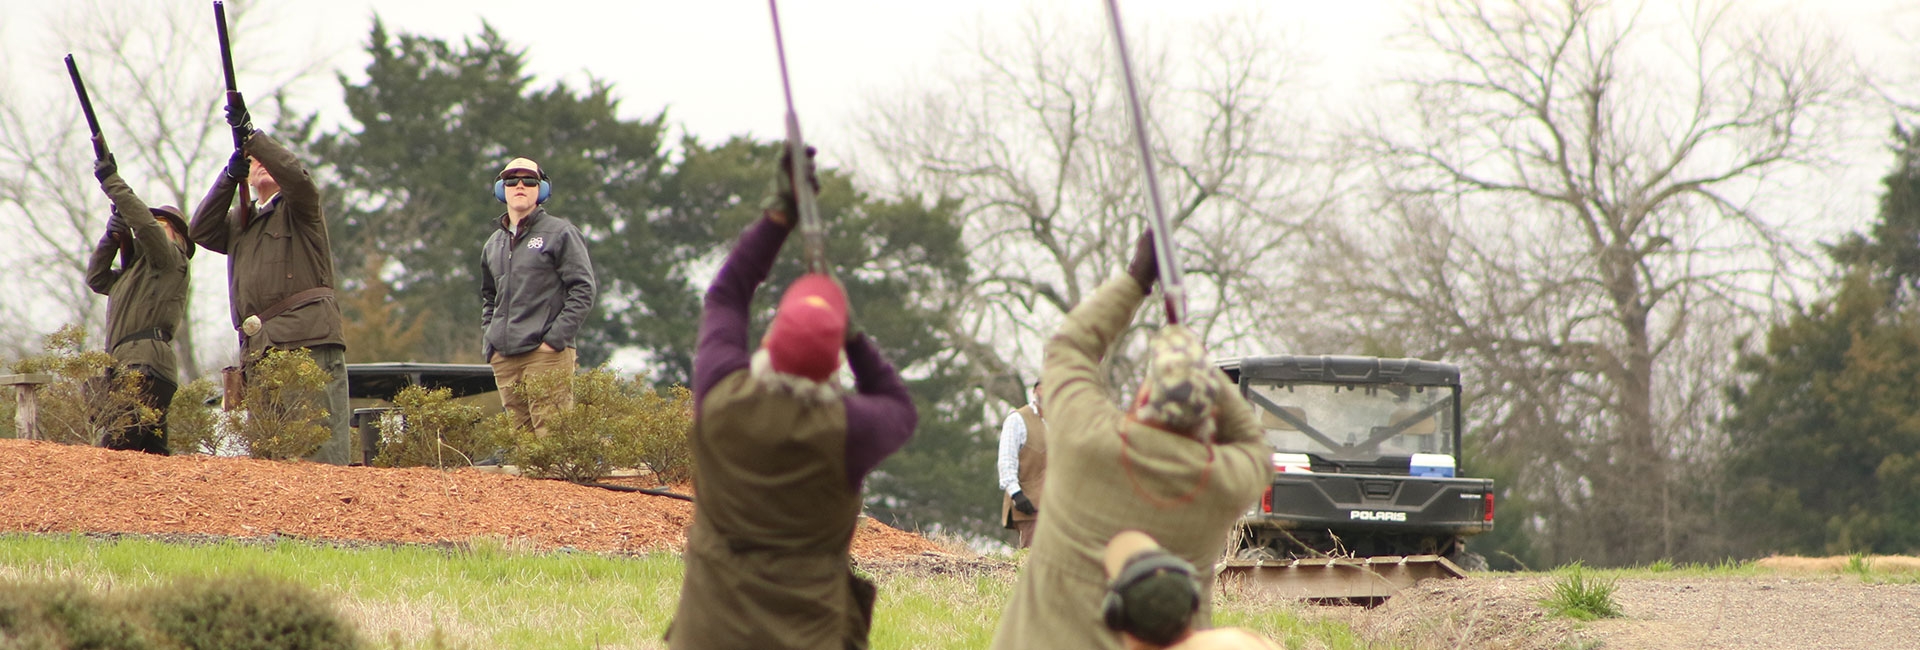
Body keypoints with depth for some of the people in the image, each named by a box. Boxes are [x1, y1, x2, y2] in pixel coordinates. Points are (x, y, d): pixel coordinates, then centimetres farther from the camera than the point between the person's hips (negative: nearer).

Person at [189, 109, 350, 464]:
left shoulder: (298, 208, 12)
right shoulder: (238, 222, 26)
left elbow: (297, 177, -9)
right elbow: (201, 231, 9)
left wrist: (252, 135, -10)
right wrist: (230, 175, -1)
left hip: (309, 341, -6)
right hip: (258, 351, 6)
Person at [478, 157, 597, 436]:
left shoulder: (560, 233, 0)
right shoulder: (494, 244, 19)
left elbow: (582, 292, -5)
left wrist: (555, 339, -13)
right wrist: (489, 344, 15)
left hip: (547, 354, -6)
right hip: (503, 359, 6)